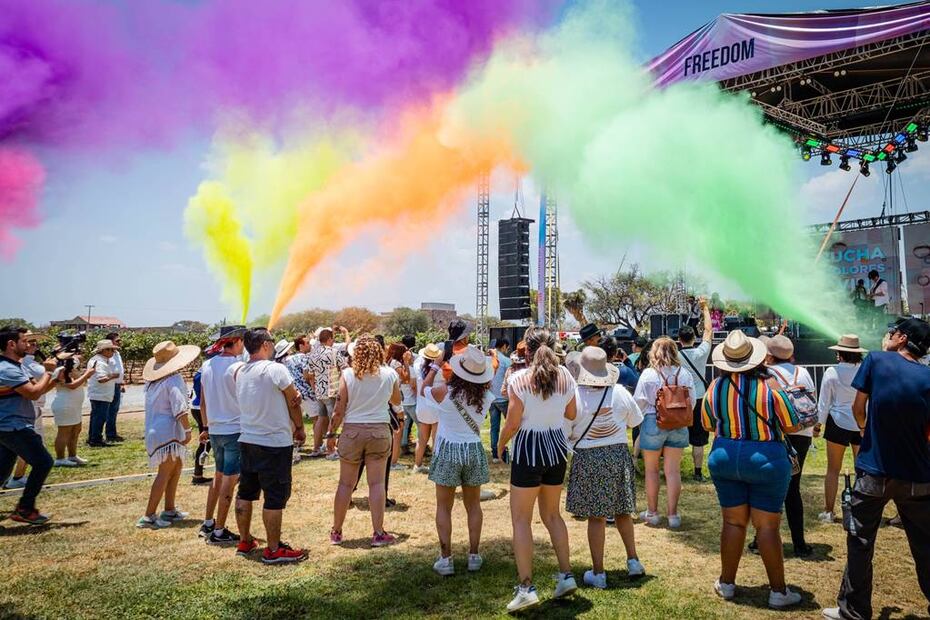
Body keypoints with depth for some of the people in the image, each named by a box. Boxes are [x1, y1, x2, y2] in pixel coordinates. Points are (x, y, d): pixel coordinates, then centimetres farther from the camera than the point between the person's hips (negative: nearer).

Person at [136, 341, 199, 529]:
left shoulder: (153, 380, 10)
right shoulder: (173, 380, -16)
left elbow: (153, 405, 17)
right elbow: (180, 409, -20)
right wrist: (188, 429, -15)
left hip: (155, 429, 9)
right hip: (168, 431, -9)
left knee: (176, 467, 18)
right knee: (165, 472, -5)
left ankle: (169, 510, 24)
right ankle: (149, 516, -4)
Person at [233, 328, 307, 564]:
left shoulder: (238, 372, 4)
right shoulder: (276, 369, -16)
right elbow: (294, 402, -6)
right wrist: (299, 427, 7)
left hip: (247, 440, 8)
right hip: (275, 443, -7)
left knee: (245, 493, 17)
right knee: (275, 497, 1)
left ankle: (244, 542, 30)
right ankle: (274, 550, 8)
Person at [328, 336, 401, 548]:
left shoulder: (348, 374, -5)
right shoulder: (390, 374, -2)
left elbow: (339, 409, -5)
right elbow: (397, 401, 14)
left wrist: (331, 433, 6)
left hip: (352, 431, 0)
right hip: (380, 430, 0)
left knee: (345, 483, 10)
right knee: (377, 483, 5)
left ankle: (336, 532, 21)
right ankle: (378, 534, 9)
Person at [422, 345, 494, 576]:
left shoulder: (444, 392, -15)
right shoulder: (486, 396, -7)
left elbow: (424, 389, 6)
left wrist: (434, 367, 17)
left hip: (448, 451, -3)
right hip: (474, 451, 3)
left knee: (444, 506, 9)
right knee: (473, 505, 16)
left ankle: (446, 559, 8)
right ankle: (474, 556, 20)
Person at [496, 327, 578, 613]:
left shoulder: (519, 378, -14)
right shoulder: (565, 376, 0)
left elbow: (513, 423, -13)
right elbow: (571, 414, 10)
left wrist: (500, 444, 4)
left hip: (529, 448, -5)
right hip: (557, 446, 5)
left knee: (521, 519, 5)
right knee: (552, 514, 21)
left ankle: (526, 587, 4)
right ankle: (566, 575, 23)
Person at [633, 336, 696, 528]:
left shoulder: (648, 374, -10)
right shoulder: (684, 374, -3)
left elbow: (639, 402, -7)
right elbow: (692, 402, 3)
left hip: (653, 423, -2)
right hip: (678, 425, 2)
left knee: (651, 470, 11)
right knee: (673, 471, 8)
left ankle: (652, 512, 20)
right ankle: (673, 514, 12)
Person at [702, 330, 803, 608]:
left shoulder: (715, 387, -6)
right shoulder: (770, 386, -16)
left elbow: (708, 424, 8)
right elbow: (791, 426, -5)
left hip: (725, 457, 3)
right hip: (766, 460, -3)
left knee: (733, 522, 13)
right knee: (767, 526, 5)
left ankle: (727, 583, 23)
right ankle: (778, 591, 16)